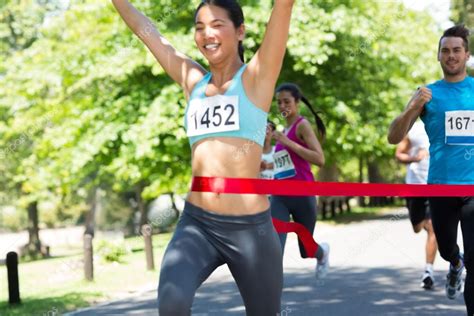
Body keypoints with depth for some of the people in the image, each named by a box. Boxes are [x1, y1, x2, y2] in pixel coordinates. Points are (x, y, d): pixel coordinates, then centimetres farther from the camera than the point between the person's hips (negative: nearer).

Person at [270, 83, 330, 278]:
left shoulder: (302, 125, -8)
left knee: (306, 250, 15)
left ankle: (323, 252, 51)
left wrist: (288, 143, -25)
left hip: (302, 195, -5)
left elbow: (320, 159, -20)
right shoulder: (285, 129, 14)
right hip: (279, 196, 5)